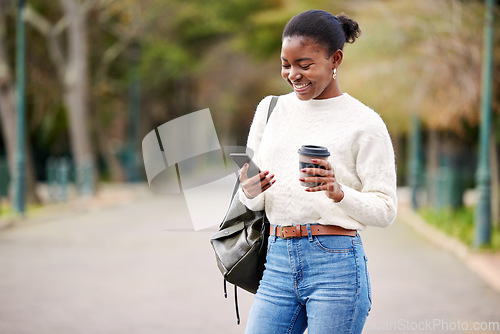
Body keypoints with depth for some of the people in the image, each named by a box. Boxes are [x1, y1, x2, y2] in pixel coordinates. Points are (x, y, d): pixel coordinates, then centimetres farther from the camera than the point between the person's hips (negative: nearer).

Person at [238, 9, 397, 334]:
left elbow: (385, 210, -4)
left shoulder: (364, 123, -2)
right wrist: (250, 191, -9)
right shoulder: (271, 108, 12)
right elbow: (254, 203, 14)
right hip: (277, 263, 4)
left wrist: (338, 193, -22)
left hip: (336, 265, -4)